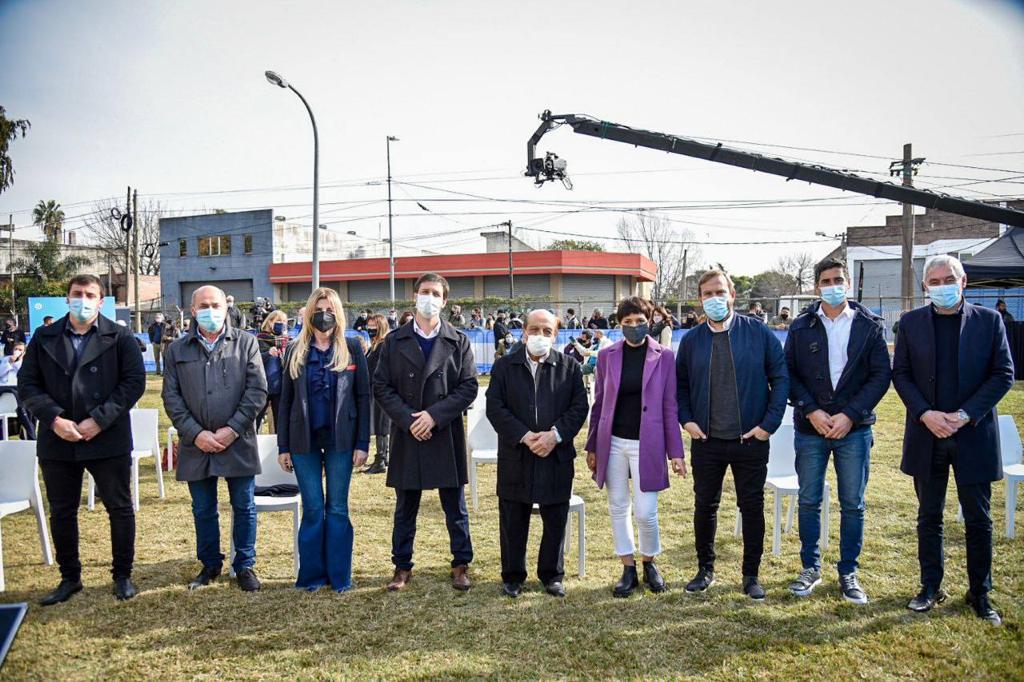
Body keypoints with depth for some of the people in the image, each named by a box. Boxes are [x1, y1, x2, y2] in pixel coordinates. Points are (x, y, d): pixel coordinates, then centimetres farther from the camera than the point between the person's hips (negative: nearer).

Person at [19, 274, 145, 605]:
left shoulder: (120, 338, -1)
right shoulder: (44, 338, 7)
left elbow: (134, 382, -7)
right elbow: (27, 384, 3)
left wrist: (99, 420, -14)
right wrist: (54, 418, -13)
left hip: (108, 440, -2)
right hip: (57, 441, 3)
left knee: (120, 508, 7)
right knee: (61, 513, 13)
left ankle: (123, 576, 22)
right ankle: (70, 578, 29)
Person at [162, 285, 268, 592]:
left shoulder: (246, 343, 1)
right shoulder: (176, 350, 7)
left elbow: (257, 390, -4)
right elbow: (171, 397, 2)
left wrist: (232, 429, -11)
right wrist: (195, 433, -9)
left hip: (238, 442, -2)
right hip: (196, 445, 2)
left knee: (244, 507, 7)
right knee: (203, 510, 13)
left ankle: (245, 566, 23)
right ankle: (210, 565, 31)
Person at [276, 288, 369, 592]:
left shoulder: (351, 348, 1)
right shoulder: (296, 351, 6)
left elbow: (363, 396, 0)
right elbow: (285, 399, 7)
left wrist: (362, 443, -6)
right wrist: (283, 446, 4)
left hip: (340, 439, -1)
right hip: (305, 439, 1)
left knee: (338, 508, 5)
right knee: (312, 509, 5)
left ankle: (339, 575, 15)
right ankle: (312, 574, 17)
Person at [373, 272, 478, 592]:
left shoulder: (458, 342, 3)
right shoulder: (394, 341, 5)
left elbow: (468, 388, -3)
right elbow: (382, 386, 1)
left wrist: (435, 415, -14)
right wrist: (408, 419, -12)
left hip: (447, 435, -1)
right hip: (406, 434, 1)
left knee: (455, 506, 8)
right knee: (405, 508, 11)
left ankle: (461, 565, 22)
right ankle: (402, 567, 24)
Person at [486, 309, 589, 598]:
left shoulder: (570, 367, 4)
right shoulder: (504, 366, 2)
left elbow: (579, 408, -1)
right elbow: (495, 408, -5)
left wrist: (555, 434, -15)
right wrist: (524, 436, -16)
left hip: (557, 457, 1)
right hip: (515, 458, 0)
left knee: (556, 520, 9)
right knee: (513, 522, 9)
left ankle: (552, 575, 27)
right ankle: (512, 576, 25)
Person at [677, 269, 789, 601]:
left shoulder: (759, 334, -4)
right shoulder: (691, 340, 2)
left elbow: (781, 378, -3)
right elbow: (680, 384, 10)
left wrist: (769, 423, -9)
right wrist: (686, 419, -2)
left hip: (751, 440, -2)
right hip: (706, 440, 2)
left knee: (752, 508, 8)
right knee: (705, 506, 11)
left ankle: (751, 575, 25)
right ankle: (705, 569, 29)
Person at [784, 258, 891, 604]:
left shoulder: (870, 325, 0)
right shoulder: (801, 326, 2)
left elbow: (881, 375, -3)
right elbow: (788, 374, 1)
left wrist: (850, 415, -12)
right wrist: (811, 411, -12)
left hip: (854, 428, 0)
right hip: (810, 427, 1)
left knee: (853, 505, 8)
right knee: (809, 501, 9)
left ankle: (848, 573, 22)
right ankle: (810, 568, 24)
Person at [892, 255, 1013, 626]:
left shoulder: (989, 320, 0)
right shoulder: (911, 322, 2)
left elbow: (1004, 374, -3)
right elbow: (900, 373, 2)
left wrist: (966, 414, -14)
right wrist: (925, 413, -13)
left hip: (974, 435, -1)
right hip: (927, 433, 1)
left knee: (978, 519, 8)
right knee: (929, 516, 12)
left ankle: (980, 593, 23)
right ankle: (931, 587, 25)